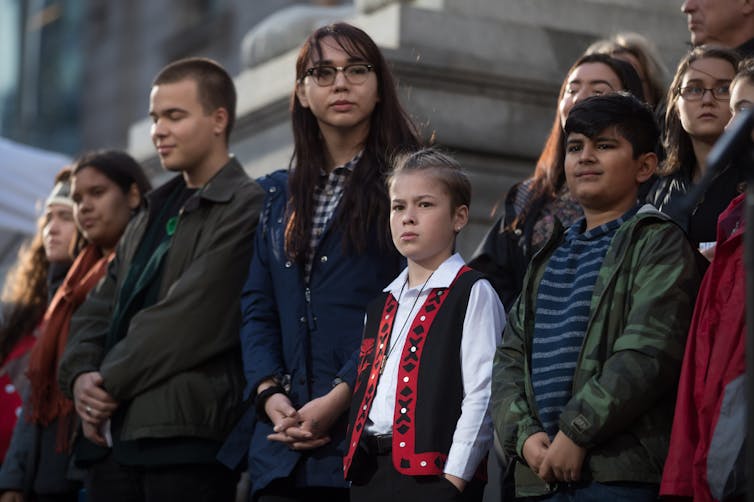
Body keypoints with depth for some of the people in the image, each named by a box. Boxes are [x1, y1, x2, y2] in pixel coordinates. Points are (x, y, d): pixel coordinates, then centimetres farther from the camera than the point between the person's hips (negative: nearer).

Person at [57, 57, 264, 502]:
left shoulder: (245, 208, -5)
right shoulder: (154, 213, 22)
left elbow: (189, 317, -13)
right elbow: (100, 309, 19)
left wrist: (110, 383, -9)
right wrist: (81, 375, 0)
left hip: (186, 435, -8)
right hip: (112, 434, 8)